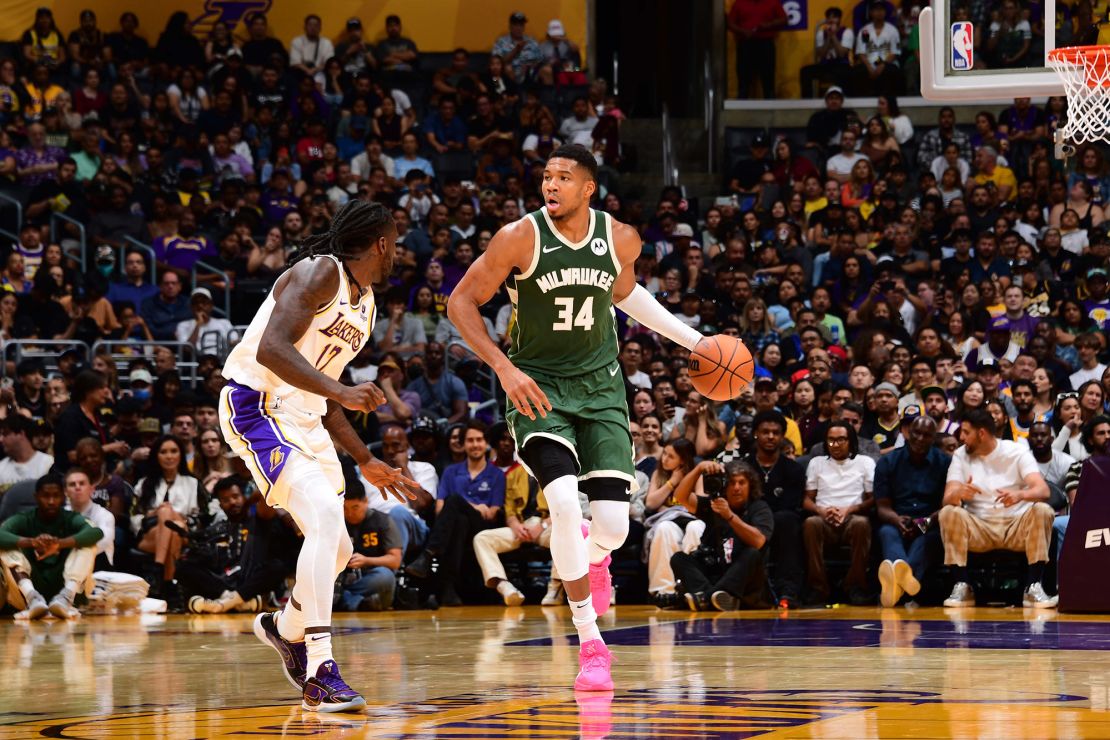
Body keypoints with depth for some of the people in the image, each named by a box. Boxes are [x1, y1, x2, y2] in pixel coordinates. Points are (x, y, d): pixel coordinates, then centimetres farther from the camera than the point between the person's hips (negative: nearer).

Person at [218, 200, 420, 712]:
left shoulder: (365, 305, 15)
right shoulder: (320, 273, -13)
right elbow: (271, 348, -27)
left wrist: (366, 463, 21)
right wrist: (340, 392, -35)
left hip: (304, 419, 10)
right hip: (257, 406, -10)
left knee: (336, 548, 13)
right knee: (325, 517, -25)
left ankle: (285, 629, 43)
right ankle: (319, 674, -25)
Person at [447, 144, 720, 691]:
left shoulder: (621, 240, -6)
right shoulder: (520, 238, -16)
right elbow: (461, 302, -8)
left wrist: (693, 340, 14)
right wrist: (504, 369, -18)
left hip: (599, 384, 3)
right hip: (537, 385, -3)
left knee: (614, 526, -7)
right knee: (565, 502, -24)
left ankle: (588, 555, 36)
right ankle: (591, 647, -9)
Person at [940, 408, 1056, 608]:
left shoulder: (1017, 452, -1)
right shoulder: (961, 456, 6)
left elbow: (1043, 490, -16)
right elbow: (947, 499, -7)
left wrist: (1019, 495, -39)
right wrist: (958, 494, -33)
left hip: (1018, 526, -1)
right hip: (979, 528, 1)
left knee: (1042, 511, -30)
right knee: (949, 513, -26)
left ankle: (1034, 587, -29)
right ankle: (962, 587, -24)